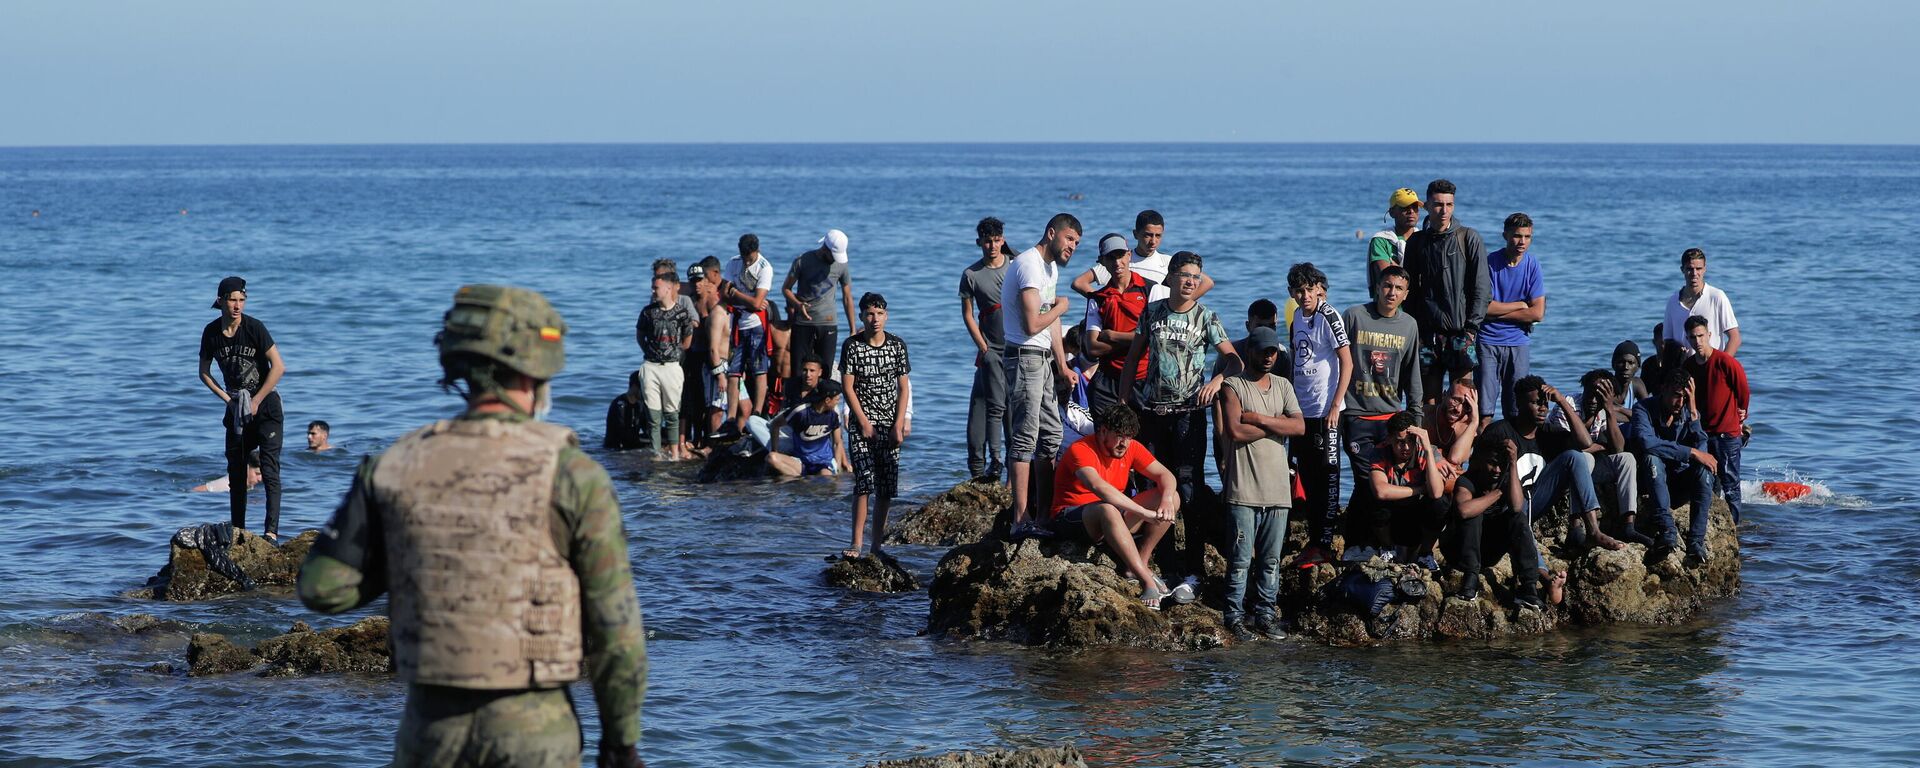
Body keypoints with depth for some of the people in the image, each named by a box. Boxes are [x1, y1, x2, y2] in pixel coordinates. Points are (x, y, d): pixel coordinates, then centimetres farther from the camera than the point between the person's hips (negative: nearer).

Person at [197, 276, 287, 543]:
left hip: (266, 406, -5)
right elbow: (204, 373, 10)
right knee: (235, 472, 9)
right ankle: (238, 531, 18)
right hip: (237, 409, 5)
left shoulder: (254, 328, -15)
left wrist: (256, 401, -14)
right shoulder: (211, 333, -2)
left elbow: (279, 367, -16)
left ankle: (272, 531, -21)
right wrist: (227, 399, -1)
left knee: (269, 470, -14)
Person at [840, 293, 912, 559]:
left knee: (887, 486, 2)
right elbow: (847, 386, -5)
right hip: (862, 422, -3)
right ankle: (856, 544, -16)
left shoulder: (897, 345, 4)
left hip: (890, 424, 3)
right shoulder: (852, 346, -3)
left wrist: (899, 424, -4)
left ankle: (877, 545, 9)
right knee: (864, 482, -14)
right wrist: (863, 422, -11)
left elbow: (903, 387, 5)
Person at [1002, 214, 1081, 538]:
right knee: (1025, 437, -11)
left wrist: (1062, 365, 18)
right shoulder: (1029, 265, -18)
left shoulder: (1051, 266, 16)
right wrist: (1060, 307, -8)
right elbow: (1032, 325, -25)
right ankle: (1021, 520, -13)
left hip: (1042, 360, 10)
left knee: (1051, 435, 13)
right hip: (1025, 357, -10)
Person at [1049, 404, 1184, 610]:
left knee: (1172, 498, -5)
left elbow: (1165, 475, 4)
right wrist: (1144, 512, -40)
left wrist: (1167, 499, -21)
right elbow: (1099, 487, -37)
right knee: (1107, 510, -42)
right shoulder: (1080, 450, -20)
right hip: (1069, 519, -7)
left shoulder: (1131, 448, 2)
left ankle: (1140, 564, -13)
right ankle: (1147, 581, -41)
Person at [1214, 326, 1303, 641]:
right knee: (1241, 556, -6)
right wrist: (1278, 426, -4)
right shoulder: (1233, 386, -1)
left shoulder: (1283, 386, 15)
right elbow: (1234, 431, -14)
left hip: (1278, 486, 5)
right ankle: (1235, 615, 0)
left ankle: (1265, 613, 13)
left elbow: (1299, 427, 2)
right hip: (1244, 488, -5)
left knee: (1271, 558, 7)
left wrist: (1260, 419, -8)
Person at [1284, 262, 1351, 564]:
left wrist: (1335, 406, -17)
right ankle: (1313, 539, 22)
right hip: (1302, 410, 8)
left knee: (1327, 476, -3)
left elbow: (1347, 363, -15)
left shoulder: (1328, 317, -14)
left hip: (1325, 411, -8)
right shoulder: (1299, 316, 9)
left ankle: (1325, 544, -2)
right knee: (1307, 477, 13)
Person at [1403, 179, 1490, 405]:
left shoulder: (1469, 238, 0)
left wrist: (1472, 327, -9)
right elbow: (1411, 288, 13)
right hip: (1428, 332, 3)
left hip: (1460, 329, -3)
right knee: (1429, 394, 3)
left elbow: (1481, 287, -2)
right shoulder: (1417, 241, 10)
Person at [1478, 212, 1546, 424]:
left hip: (1519, 343, 2)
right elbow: (1483, 307, -13)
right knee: (1484, 410, -6)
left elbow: (1538, 313, -4)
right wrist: (1519, 306, -5)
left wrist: (1498, 311, -7)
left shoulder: (1532, 265, 2)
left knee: (1517, 412, 3)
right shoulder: (1490, 263, -5)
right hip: (1488, 341, -2)